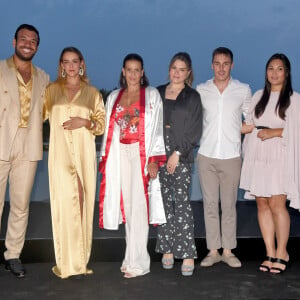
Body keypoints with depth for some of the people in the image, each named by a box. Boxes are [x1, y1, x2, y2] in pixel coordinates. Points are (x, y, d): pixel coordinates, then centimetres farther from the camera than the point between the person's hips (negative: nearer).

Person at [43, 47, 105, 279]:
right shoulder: (52, 90, 13)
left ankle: (80, 258, 9)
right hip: (60, 152, -1)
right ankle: (68, 261, -4)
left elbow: (102, 122, 9)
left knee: (82, 201, -2)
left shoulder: (92, 92, 13)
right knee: (65, 201, -10)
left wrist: (85, 122, -7)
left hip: (84, 153, 1)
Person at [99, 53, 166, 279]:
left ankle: (137, 262, -2)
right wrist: (104, 158, 9)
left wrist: (154, 160, -11)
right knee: (127, 206, 6)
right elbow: (108, 129, 15)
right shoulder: (114, 97, 15)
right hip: (120, 155, 4)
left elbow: (156, 128, -3)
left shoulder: (152, 95, 4)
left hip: (142, 154, -4)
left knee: (138, 206, -8)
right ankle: (133, 257, 16)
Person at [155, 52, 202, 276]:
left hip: (181, 156, -3)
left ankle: (187, 254, -4)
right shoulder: (158, 93, 14)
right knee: (164, 201, 5)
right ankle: (167, 249, 13)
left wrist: (178, 153, -11)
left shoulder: (193, 97, 5)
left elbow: (195, 130, -2)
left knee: (182, 202, -8)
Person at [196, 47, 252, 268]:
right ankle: (213, 251, 14)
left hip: (231, 156, -1)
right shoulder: (201, 90, 6)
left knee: (229, 205, 4)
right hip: (206, 156, 1)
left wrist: (234, 133, 2)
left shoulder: (243, 90, 4)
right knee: (210, 204, 4)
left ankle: (228, 251, 15)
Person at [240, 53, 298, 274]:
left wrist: (273, 132, -13)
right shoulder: (259, 96, 17)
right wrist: (247, 153, 11)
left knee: (276, 204, -10)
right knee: (262, 204, 3)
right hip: (256, 157, 4)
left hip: (279, 157, -4)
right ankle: (270, 253, 10)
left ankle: (281, 252, 4)